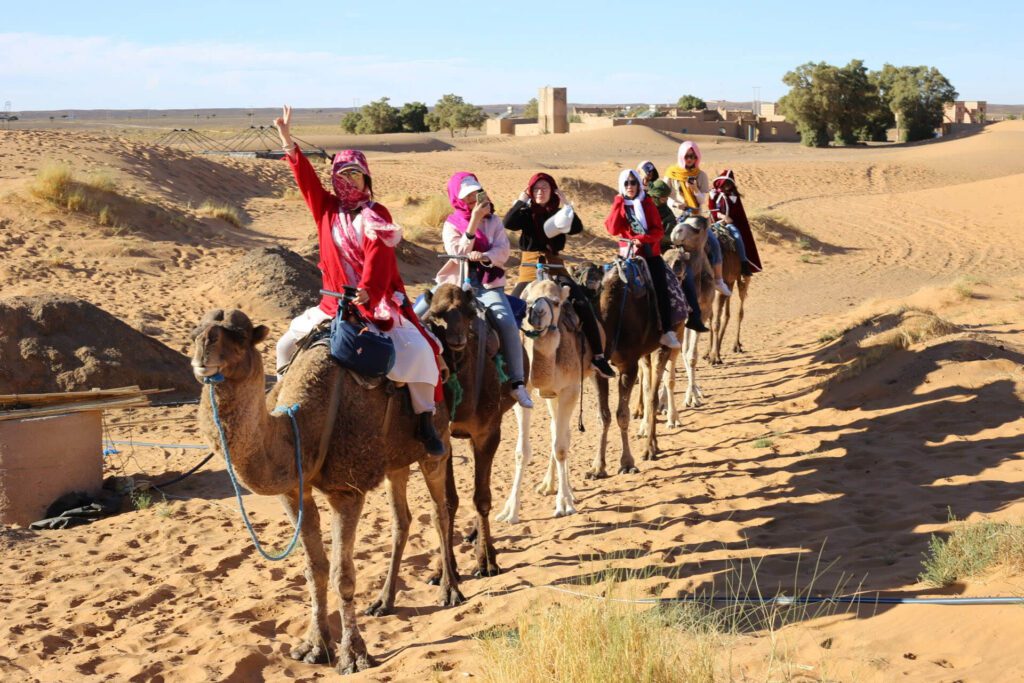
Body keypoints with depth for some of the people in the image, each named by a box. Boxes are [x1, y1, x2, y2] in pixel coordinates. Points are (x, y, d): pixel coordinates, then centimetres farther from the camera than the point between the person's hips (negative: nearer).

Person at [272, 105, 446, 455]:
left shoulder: (376, 215, -3)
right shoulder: (327, 210, 6)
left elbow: (378, 256, -16)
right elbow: (305, 178, -3)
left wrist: (365, 292, -30)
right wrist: (287, 140, -12)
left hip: (376, 302, -4)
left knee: (417, 350, -22)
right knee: (288, 344, 5)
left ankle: (425, 419, -9)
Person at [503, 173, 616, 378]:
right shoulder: (526, 213, 7)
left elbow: (577, 228, -9)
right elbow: (507, 223, -14)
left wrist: (566, 205, -10)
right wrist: (521, 201, -9)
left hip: (555, 267, 0)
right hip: (530, 268, 0)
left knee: (583, 305, -17)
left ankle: (598, 355, -13)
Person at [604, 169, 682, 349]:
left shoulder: (647, 203, 6)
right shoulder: (619, 205, 6)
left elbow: (658, 230, 0)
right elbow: (613, 230, -9)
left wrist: (643, 238, -19)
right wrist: (618, 204, -10)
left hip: (651, 253, 1)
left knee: (662, 290, -12)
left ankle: (667, 332, -12)